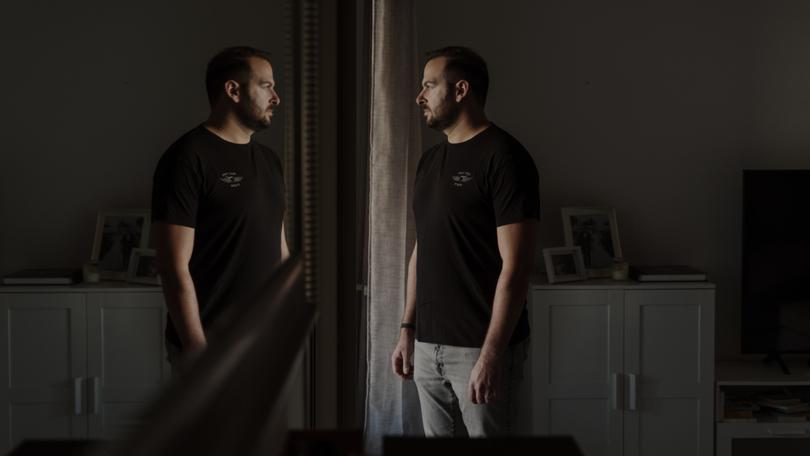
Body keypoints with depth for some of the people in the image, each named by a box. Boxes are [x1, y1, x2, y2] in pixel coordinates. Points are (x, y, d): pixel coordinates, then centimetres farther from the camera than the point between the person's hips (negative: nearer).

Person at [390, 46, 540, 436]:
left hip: (479, 348, -7)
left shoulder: (503, 157, -12)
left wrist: (491, 355, -21)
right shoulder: (430, 160, 13)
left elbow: (515, 265, -17)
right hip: (428, 346, 7)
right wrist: (407, 330, 14)